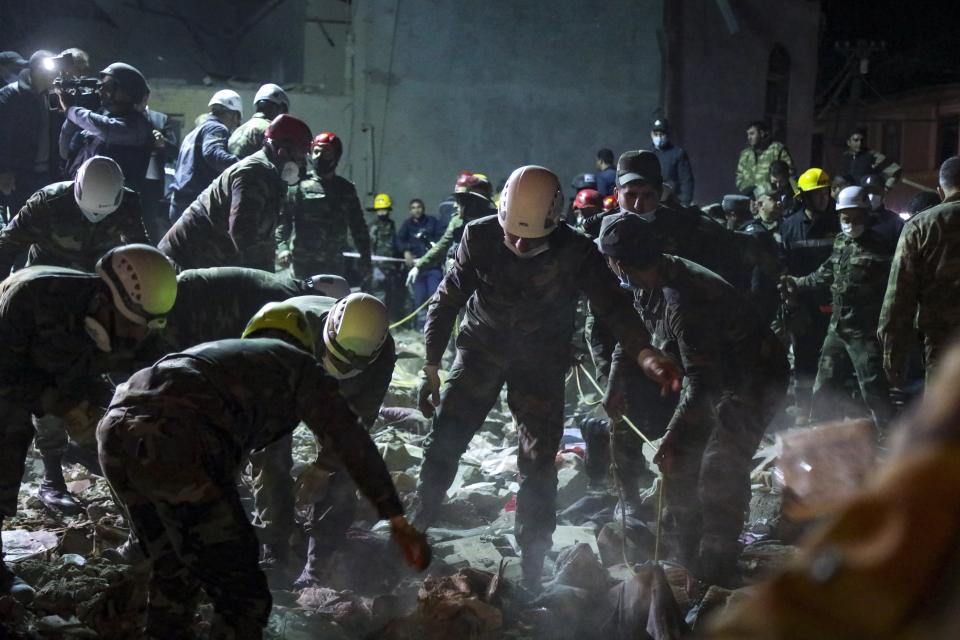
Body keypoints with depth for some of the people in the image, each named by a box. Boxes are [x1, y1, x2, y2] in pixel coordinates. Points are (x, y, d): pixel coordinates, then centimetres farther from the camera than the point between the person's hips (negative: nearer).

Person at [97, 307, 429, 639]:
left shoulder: (219, 352, 40)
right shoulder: (296, 363, 22)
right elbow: (352, 442, 15)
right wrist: (397, 519, 18)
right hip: (173, 443, -8)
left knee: (174, 574, 29)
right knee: (242, 594, 1)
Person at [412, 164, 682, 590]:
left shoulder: (576, 252, -21)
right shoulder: (480, 238, -16)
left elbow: (612, 306, -29)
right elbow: (448, 301, -6)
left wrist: (644, 354, -48)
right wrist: (431, 368, -5)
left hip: (541, 363, -1)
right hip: (481, 348, 1)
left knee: (538, 463, -2)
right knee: (445, 438, -8)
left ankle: (532, 568, 10)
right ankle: (420, 522, 14)